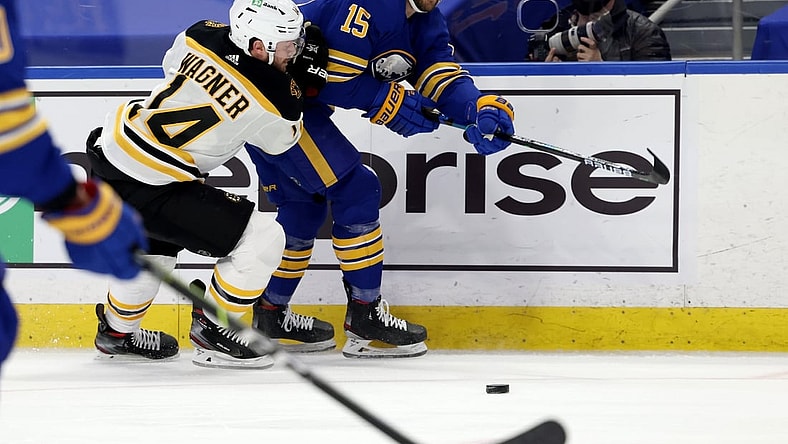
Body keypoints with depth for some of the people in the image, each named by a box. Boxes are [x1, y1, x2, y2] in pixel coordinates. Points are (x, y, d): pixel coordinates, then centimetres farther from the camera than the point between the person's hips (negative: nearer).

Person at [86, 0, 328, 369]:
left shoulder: (203, 35, -2)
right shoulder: (268, 97, -18)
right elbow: (282, 139, 6)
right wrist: (302, 76, 9)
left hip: (110, 149, 8)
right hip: (150, 189, -8)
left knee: (156, 239, 36)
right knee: (263, 240, -3)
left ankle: (116, 330, 51)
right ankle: (210, 332, 11)